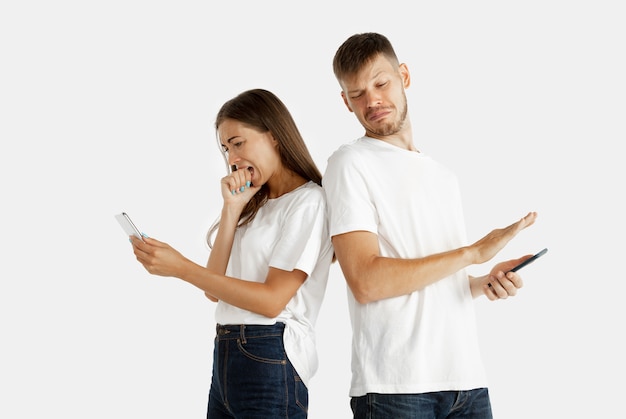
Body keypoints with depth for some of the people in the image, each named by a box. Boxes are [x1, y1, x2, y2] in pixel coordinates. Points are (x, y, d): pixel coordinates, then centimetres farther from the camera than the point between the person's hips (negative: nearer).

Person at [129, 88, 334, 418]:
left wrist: (181, 268, -18)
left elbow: (272, 299, -16)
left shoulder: (308, 202, -8)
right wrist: (232, 209, -1)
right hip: (225, 355, 7)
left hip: (270, 363, -7)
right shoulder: (254, 204, 15)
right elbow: (215, 289, 5)